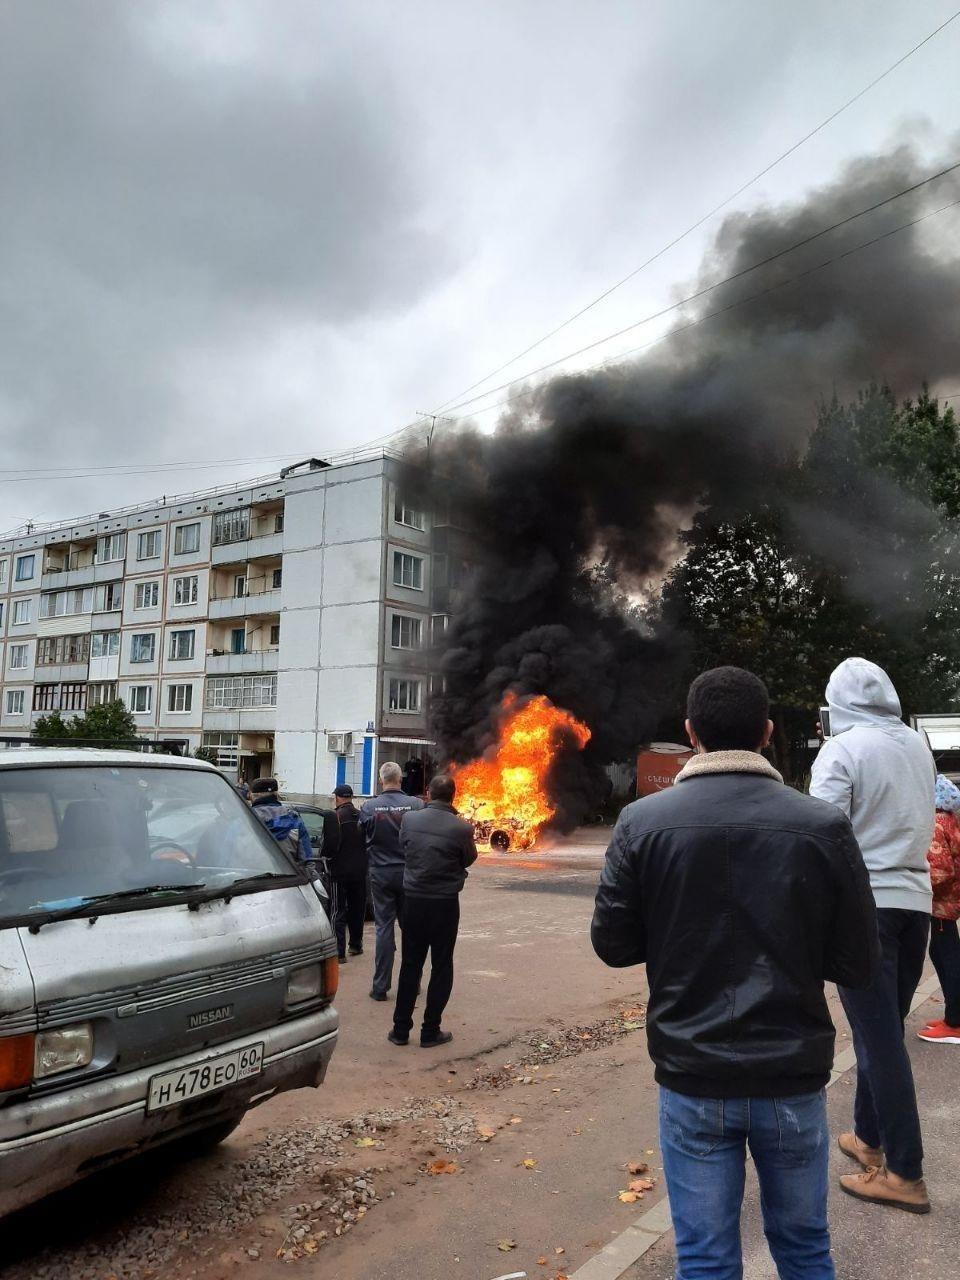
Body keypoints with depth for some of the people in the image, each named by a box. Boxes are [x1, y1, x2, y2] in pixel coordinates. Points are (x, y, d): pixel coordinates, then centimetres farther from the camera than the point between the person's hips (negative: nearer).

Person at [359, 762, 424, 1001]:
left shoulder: (368, 807, -10)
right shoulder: (416, 804, -11)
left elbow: (362, 838, 2)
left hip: (381, 873, 0)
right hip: (410, 872, 1)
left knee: (383, 927, 7)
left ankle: (380, 986, 8)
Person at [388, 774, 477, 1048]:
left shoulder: (409, 820, -7)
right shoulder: (461, 828, -15)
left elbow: (403, 849, 6)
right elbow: (469, 859, 0)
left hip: (413, 899, 3)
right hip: (445, 903, -3)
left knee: (410, 964, 13)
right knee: (441, 966, 9)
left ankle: (401, 1029, 17)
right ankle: (430, 1031, 13)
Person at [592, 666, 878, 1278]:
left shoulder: (642, 822, -10)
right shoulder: (823, 824, -10)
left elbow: (612, 945, -3)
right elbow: (859, 963, -4)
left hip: (693, 1077, -1)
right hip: (793, 1077, 1)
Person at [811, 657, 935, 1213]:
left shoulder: (842, 749, -12)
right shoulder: (919, 746, 7)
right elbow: (924, 824, 16)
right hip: (915, 900, 7)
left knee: (879, 1036, 0)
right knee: (884, 1030, 17)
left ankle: (905, 1174, 7)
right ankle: (869, 1137, 30)